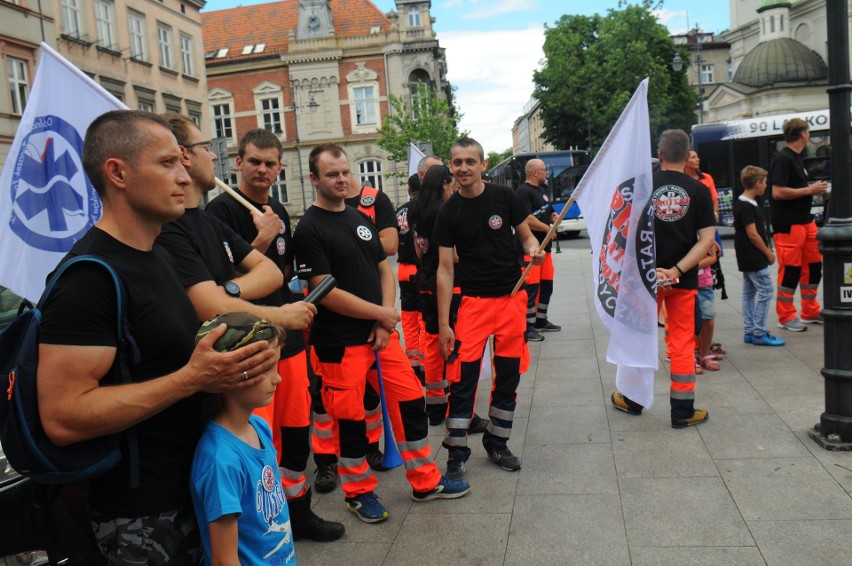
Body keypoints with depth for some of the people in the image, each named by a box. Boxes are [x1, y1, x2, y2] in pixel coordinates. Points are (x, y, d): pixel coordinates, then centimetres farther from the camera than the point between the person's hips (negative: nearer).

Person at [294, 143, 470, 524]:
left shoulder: (361, 219, 11)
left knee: (411, 403, 10)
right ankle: (358, 492, 27)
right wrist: (381, 314, -11)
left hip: (381, 334, 7)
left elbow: (384, 271, 13)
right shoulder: (309, 229, -10)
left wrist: (384, 324, -2)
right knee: (350, 419, 5)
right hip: (340, 344, -6)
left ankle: (425, 481, 27)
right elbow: (326, 292, -17)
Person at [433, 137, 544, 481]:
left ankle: (497, 444, 28)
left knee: (508, 375, 10)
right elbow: (445, 269, -3)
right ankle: (457, 455, 7)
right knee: (462, 378, -6)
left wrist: (533, 250, -18)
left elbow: (526, 236, 9)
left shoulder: (504, 197, -1)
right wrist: (443, 324, -6)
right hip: (472, 300, -1)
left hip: (511, 297, 2)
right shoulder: (448, 213, -2)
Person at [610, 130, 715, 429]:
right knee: (682, 342, 8)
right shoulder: (699, 190, -3)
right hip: (684, 280, 0)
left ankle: (633, 399, 27)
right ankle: (683, 411, 14)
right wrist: (677, 270, -14)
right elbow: (707, 240, -10)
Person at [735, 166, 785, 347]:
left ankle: (749, 332, 16)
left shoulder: (741, 204, 12)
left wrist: (765, 251, 19)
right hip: (754, 257, -10)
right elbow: (752, 234, -20)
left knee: (749, 292, 11)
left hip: (747, 258, 10)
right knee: (765, 291, -6)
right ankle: (759, 333, -2)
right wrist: (768, 253, -11)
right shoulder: (747, 207, -18)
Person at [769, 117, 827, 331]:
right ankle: (786, 317, 7)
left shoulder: (796, 159, 17)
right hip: (788, 225, -10)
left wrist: (814, 189, 12)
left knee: (814, 265, 14)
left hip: (805, 221, 10)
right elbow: (778, 192, -23)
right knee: (790, 270, -4)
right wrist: (809, 190, -17)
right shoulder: (783, 159, -14)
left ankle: (811, 312, 25)